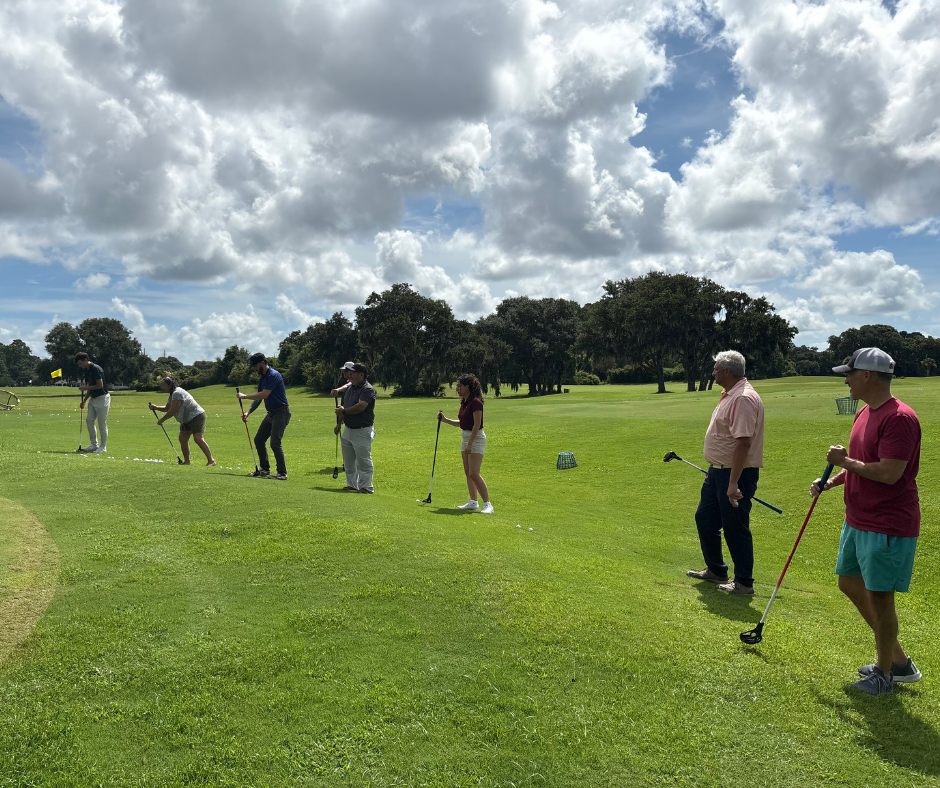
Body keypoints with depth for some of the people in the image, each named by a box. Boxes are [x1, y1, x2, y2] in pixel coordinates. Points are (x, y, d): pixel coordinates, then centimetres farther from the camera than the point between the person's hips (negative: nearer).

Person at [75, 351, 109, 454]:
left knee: (102, 423, -4)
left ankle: (103, 447, 3)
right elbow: (90, 386, 18)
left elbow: (100, 385, -20)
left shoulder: (96, 369, -16)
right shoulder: (87, 370, 12)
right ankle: (94, 444, 13)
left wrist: (86, 388, -13)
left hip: (102, 398, -9)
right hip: (93, 398, 9)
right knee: (89, 419, 6)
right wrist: (85, 400, 13)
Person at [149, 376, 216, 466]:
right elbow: (167, 408, 24)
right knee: (182, 439, 5)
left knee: (198, 438, -19)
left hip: (196, 416, -11)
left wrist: (162, 420, -11)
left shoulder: (177, 393, -19)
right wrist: (155, 407, 9)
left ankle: (211, 460, -21)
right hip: (186, 420, 11)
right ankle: (186, 461, 12)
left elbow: (173, 411, -21)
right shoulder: (172, 394, 15)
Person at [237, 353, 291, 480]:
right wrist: (248, 412, 7)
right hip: (270, 413, 10)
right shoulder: (262, 378, 14)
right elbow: (258, 398, 19)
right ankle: (265, 469, 23)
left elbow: (264, 395, -23)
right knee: (258, 440, 12)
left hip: (281, 412, -10)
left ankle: (282, 472, -8)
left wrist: (244, 396, -14)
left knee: (275, 443, -15)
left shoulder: (273, 375, -16)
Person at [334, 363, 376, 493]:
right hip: (348, 429, 9)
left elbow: (360, 407, -25)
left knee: (363, 460, -3)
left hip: (362, 431, -9)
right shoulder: (349, 388, 13)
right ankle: (352, 484, 23)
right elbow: (342, 407, 19)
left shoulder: (368, 389, -14)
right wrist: (339, 423, 14)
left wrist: (344, 411, -14)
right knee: (348, 461, 13)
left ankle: (366, 487, 5)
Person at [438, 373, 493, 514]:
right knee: (468, 473, 10)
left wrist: (470, 444, -23)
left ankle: (487, 504, -7)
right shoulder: (464, 402, 11)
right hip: (465, 437, 10)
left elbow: (477, 424, -21)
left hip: (476, 438, -10)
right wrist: (445, 419, 13)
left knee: (474, 474, -13)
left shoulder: (476, 402, -18)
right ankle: (473, 502, 17)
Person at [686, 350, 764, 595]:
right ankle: (715, 570, 34)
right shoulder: (729, 395, 12)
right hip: (718, 470, 11)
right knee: (705, 518, 19)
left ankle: (744, 583, 15)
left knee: (735, 529, 1)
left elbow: (743, 442, -27)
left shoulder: (744, 398, -21)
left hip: (736, 474, -11)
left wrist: (733, 483, -29)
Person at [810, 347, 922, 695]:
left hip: (888, 528, -10)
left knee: (879, 597, 2)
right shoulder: (865, 413, 9)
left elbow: (888, 473, -28)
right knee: (849, 582, 17)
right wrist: (832, 481, 7)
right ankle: (897, 659, 32)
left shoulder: (900, 418, -22)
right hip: (857, 521, 10)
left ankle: (885, 673, 22)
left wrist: (844, 460, -16)